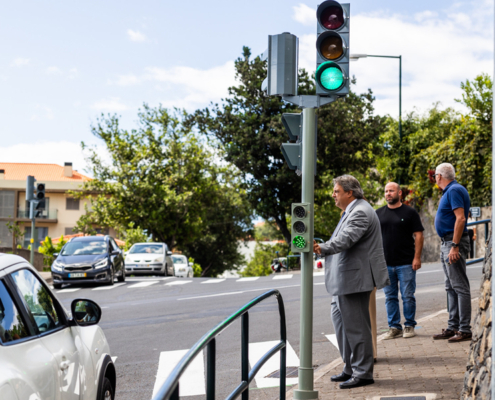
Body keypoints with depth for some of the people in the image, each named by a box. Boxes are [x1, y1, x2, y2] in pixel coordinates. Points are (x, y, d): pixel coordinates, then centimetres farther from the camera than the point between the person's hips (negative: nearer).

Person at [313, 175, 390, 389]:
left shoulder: (360, 212, -16)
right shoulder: (352, 211, 19)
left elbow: (345, 239, -31)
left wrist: (323, 248, -43)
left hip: (354, 279, -11)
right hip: (345, 280, 11)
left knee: (355, 325, -6)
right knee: (341, 320, 14)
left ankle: (363, 373, 2)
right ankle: (351, 368, 23)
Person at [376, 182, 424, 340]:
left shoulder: (410, 212, 2)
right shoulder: (379, 213, 11)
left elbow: (418, 235, -1)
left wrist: (417, 257, -9)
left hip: (406, 263, -3)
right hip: (385, 264, 3)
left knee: (408, 296, 0)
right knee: (390, 297, 6)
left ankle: (409, 326, 11)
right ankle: (394, 327, 13)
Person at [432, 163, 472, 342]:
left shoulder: (454, 191, -14)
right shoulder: (450, 191, 18)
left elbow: (460, 218, -23)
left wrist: (455, 246, -26)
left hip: (454, 242, -11)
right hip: (447, 243, 11)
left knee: (460, 286, -9)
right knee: (451, 287, 13)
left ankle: (465, 329, -8)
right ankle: (453, 327, 18)